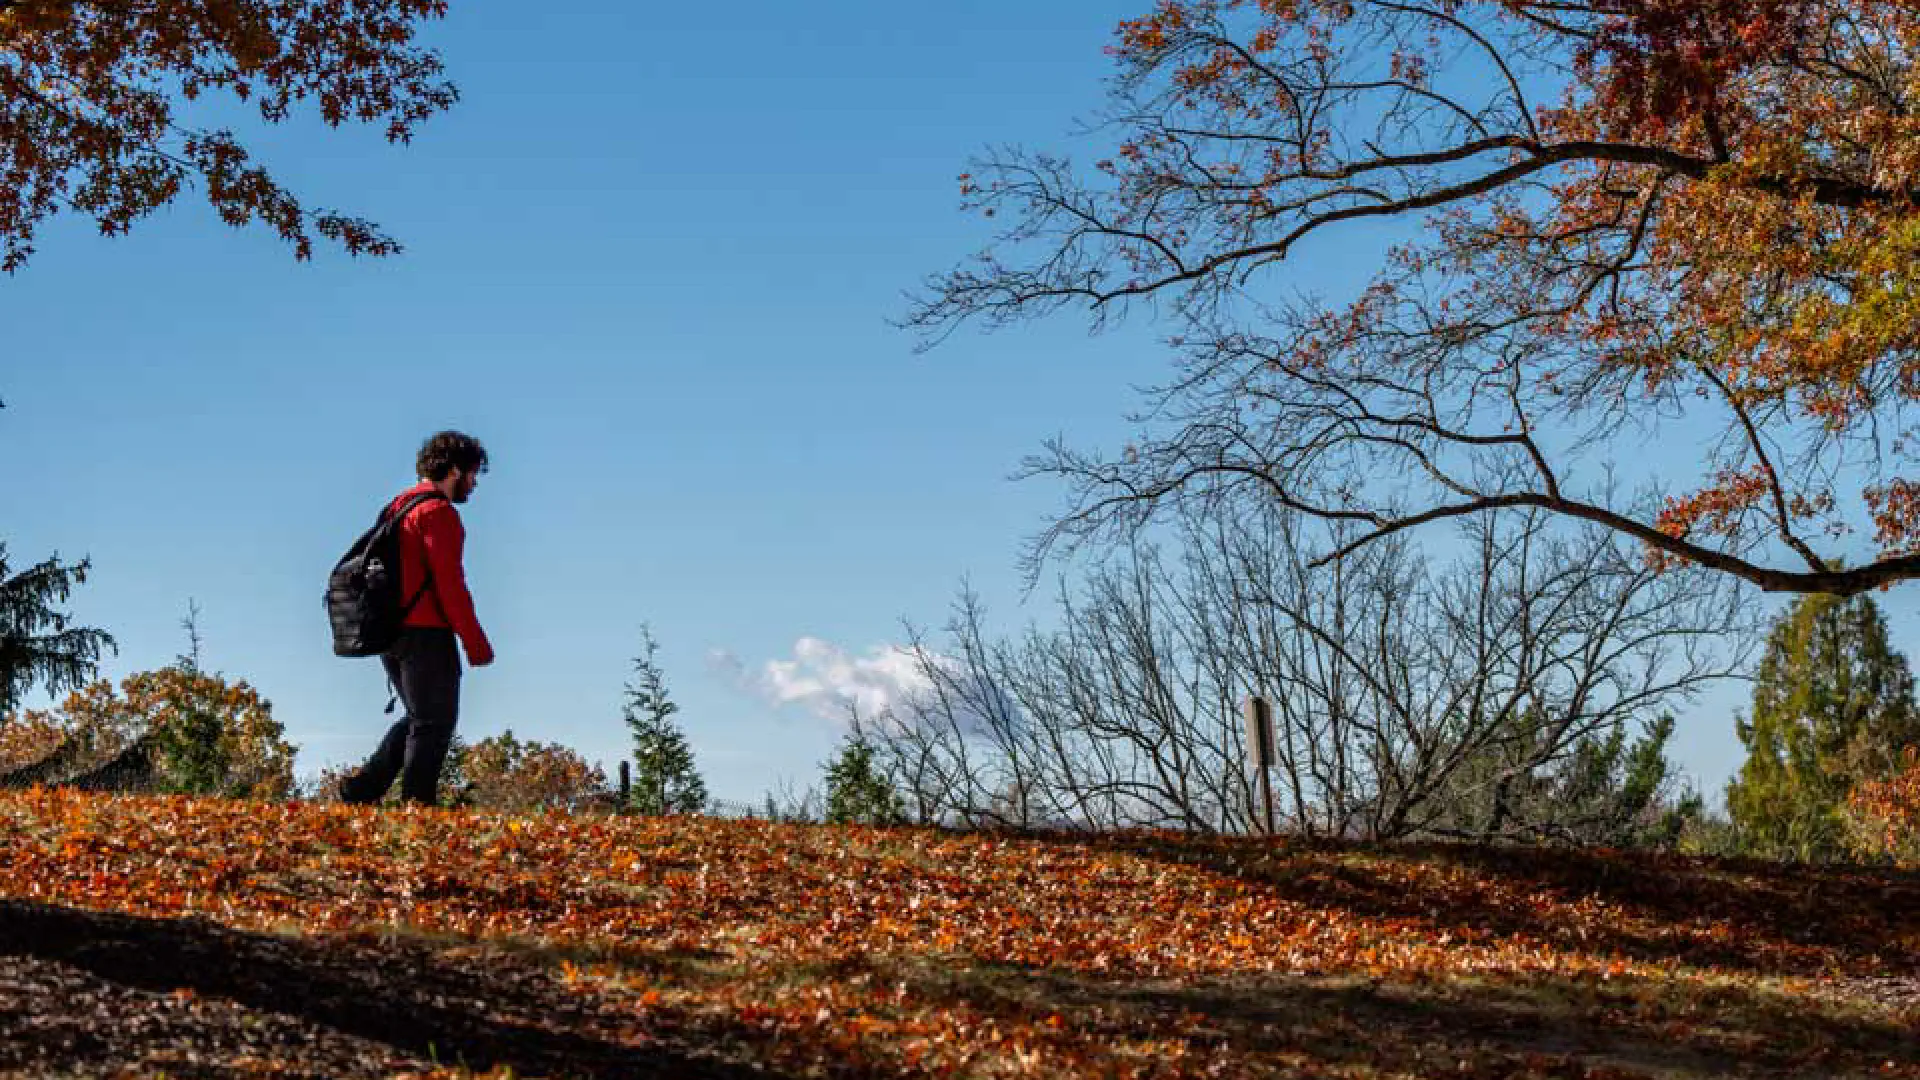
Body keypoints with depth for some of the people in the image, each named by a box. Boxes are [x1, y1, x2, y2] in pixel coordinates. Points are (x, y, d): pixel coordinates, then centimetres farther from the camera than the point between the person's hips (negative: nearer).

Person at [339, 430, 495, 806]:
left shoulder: (399, 507, 18)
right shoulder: (438, 512, -11)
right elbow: (450, 584, -17)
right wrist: (476, 643, -14)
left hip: (391, 631, 9)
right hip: (426, 633, -9)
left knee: (418, 719, 19)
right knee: (434, 723, -2)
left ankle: (362, 788, 12)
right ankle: (417, 803, -3)